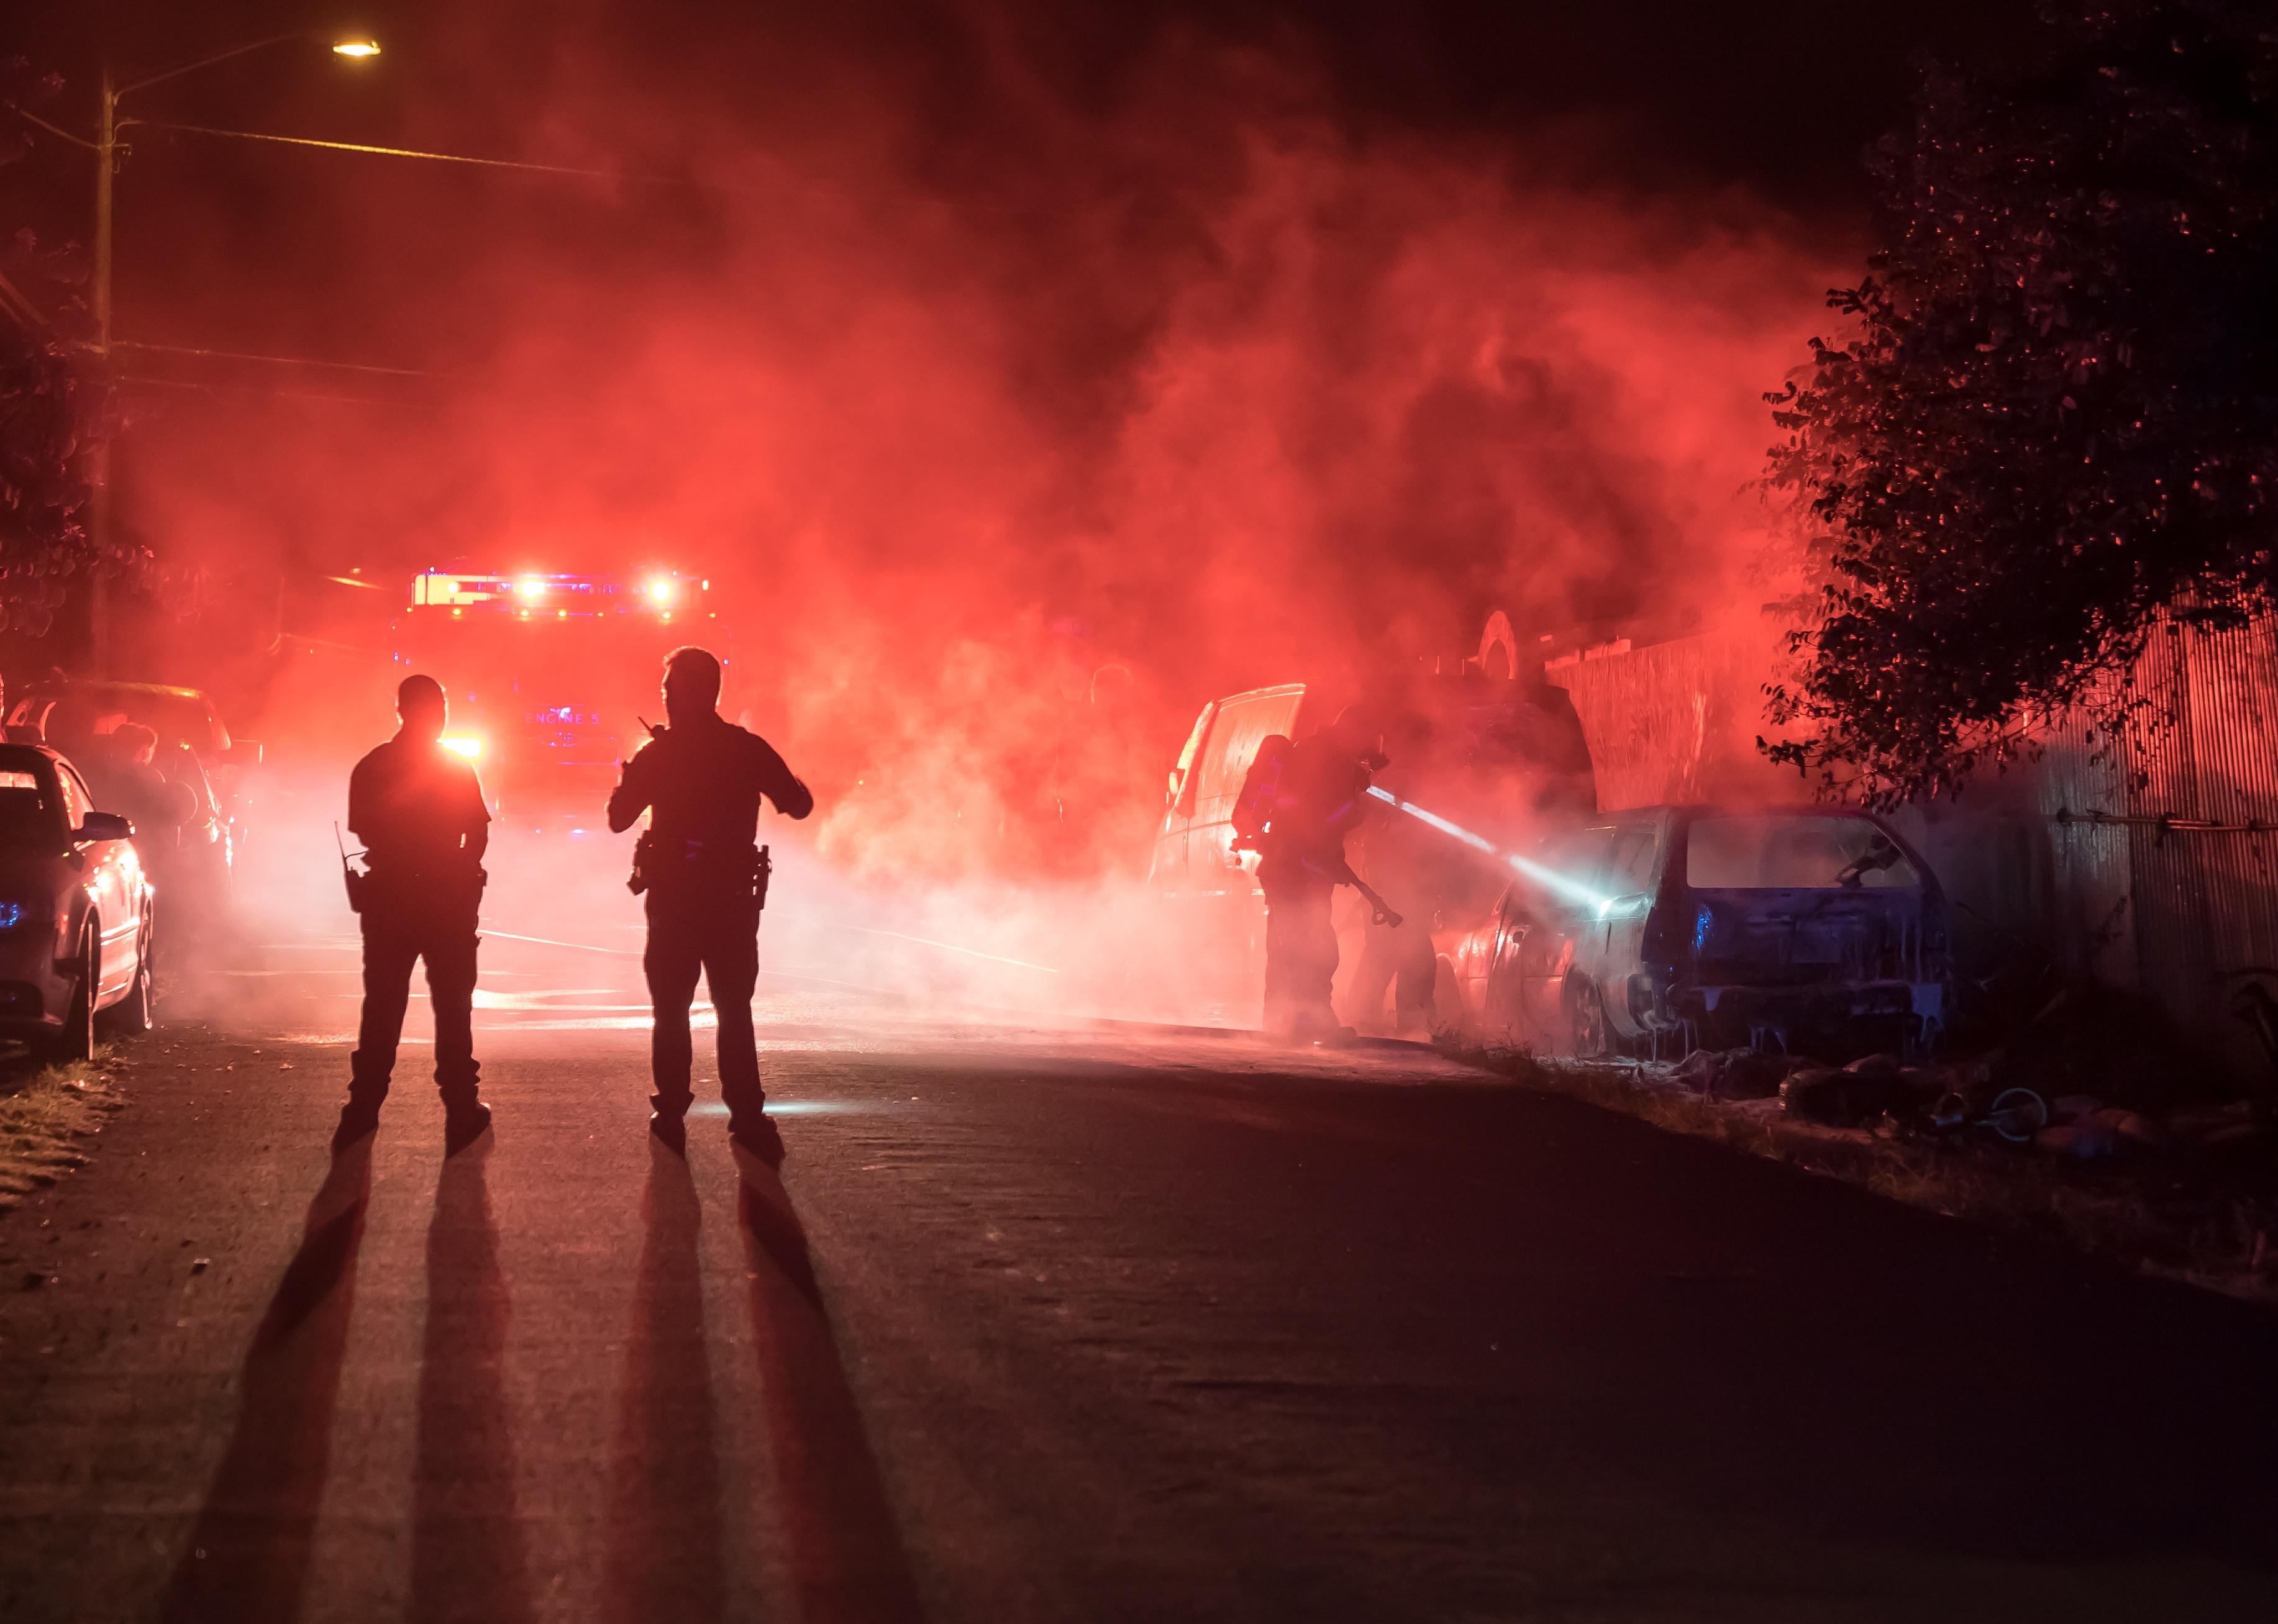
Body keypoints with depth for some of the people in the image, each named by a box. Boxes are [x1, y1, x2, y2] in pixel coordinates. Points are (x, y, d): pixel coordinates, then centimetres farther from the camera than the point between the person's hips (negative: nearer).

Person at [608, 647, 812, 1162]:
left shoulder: (656, 754, -6)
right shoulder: (749, 749, -2)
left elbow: (618, 819, -1)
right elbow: (799, 805, 3)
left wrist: (628, 776, 15)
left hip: (672, 900, -1)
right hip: (733, 898, 1)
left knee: (671, 1011, 8)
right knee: (734, 1010, 8)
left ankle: (671, 1116, 7)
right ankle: (747, 1119, 1)